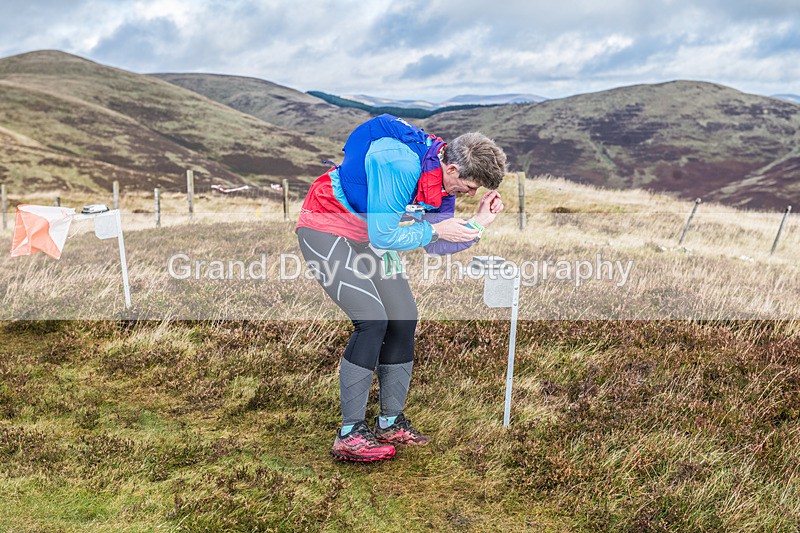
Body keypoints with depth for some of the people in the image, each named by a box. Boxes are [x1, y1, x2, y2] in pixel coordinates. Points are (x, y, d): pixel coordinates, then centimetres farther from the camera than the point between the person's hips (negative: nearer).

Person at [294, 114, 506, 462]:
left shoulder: (443, 178, -4)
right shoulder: (400, 164, -31)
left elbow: (435, 246, 1)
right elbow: (382, 236, -29)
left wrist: (478, 223, -9)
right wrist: (434, 229, -22)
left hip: (371, 236, 9)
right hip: (326, 229, -9)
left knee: (403, 319, 3)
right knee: (372, 319, -21)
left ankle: (390, 423, 14)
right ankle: (349, 435, -11)